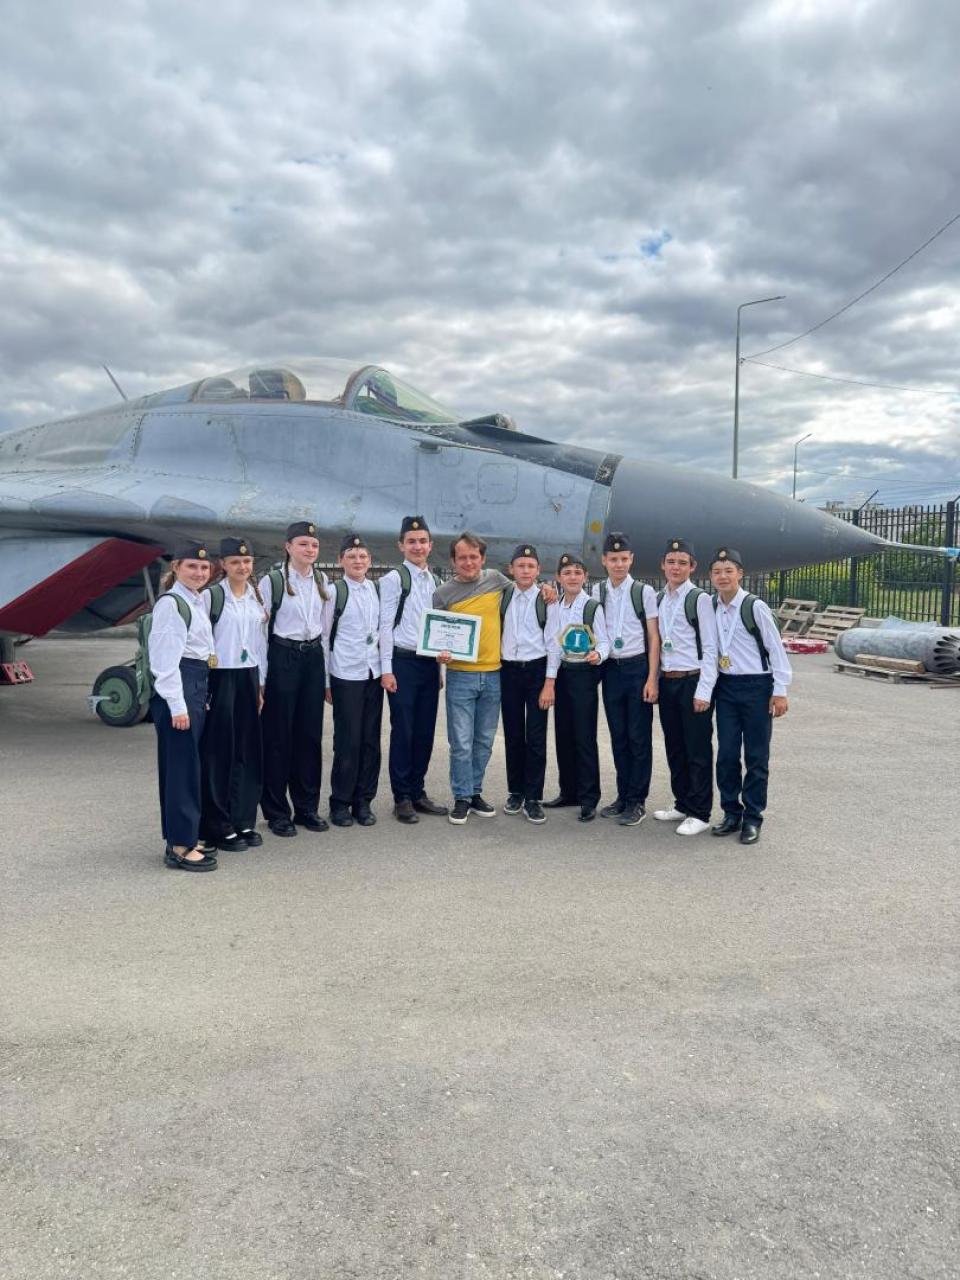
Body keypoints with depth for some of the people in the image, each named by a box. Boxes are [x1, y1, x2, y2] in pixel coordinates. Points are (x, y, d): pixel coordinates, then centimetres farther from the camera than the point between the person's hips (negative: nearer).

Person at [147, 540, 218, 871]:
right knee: (182, 767, -5)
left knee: (187, 766, 14)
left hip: (197, 688, 9)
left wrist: (200, 697, 12)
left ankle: (181, 838, 23)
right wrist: (177, 705, -20)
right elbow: (165, 657, -17)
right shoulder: (170, 603, -11)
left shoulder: (197, 601, 16)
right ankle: (180, 847, 3)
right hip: (177, 689, -9)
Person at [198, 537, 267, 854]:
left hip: (249, 677, 5)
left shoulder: (258, 596, 10)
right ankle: (219, 827, 10)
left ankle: (244, 821, 20)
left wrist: (260, 683, 13)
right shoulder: (210, 596, -7)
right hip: (220, 677, -5)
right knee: (219, 753, 0)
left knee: (248, 750, 9)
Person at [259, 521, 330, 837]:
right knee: (279, 735, 2)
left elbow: (327, 626, 12)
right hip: (282, 658, -4)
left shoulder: (323, 580, 9)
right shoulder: (271, 581, -6)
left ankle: (307, 807, 21)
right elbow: (260, 630, -5)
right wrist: (261, 677, -8)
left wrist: (327, 673, 10)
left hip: (313, 657, 5)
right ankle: (276, 811, 15)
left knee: (310, 734, 9)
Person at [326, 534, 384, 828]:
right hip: (346, 674, -4)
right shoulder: (334, 592, -4)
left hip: (374, 671, 4)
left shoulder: (377, 589, 9)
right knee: (347, 740, -1)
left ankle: (363, 801, 17)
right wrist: (325, 681, -2)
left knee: (370, 739, 7)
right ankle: (340, 803, 12)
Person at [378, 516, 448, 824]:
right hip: (403, 662, -6)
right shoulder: (393, 579, -5)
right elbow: (385, 626, -8)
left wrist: (440, 665, 12)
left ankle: (418, 792, 21)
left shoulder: (434, 581, 13)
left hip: (429, 662, 6)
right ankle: (402, 798, 10)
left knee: (425, 731, 10)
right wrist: (387, 669, -13)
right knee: (403, 731, -1)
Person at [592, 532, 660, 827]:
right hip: (610, 668, 4)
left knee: (639, 737, 1)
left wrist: (652, 678, -8)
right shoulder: (597, 592, 7)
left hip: (638, 667, -3)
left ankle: (637, 801, 10)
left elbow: (654, 637, -3)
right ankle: (623, 795, 22)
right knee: (618, 736, 11)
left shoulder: (644, 592, -3)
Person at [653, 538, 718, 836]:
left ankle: (699, 814, 9)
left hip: (693, 681, -6)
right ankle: (682, 805, 26)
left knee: (697, 750, 0)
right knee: (674, 747, 13)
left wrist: (704, 691, -14)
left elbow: (710, 648, -10)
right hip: (667, 682, 6)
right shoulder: (659, 599, 11)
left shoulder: (699, 599, -8)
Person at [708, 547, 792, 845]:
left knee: (756, 756, 3)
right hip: (726, 686, 4)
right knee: (726, 754, 7)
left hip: (756, 686, -4)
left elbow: (775, 648, -8)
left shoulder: (755, 607, -11)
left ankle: (752, 818, 13)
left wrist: (780, 691, -8)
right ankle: (731, 813, 20)